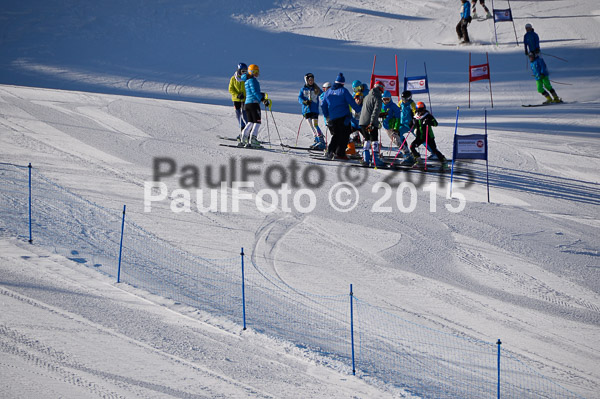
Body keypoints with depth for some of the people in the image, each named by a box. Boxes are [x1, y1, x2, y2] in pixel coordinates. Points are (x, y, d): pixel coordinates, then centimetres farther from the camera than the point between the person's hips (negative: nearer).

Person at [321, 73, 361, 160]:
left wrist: (326, 116, 25)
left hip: (332, 119, 5)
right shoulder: (344, 91, -6)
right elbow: (351, 102, -7)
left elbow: (323, 106, 14)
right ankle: (340, 153, -6)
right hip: (343, 117, -5)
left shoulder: (328, 92, 9)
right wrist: (359, 110, 7)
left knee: (335, 135, 16)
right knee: (344, 136, 1)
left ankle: (330, 152, 5)